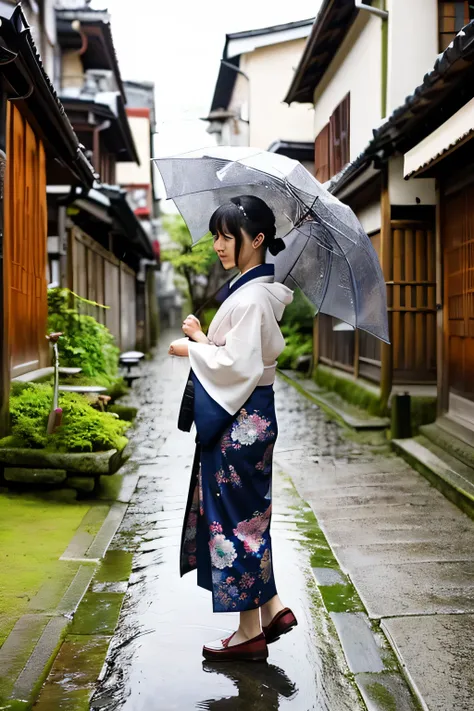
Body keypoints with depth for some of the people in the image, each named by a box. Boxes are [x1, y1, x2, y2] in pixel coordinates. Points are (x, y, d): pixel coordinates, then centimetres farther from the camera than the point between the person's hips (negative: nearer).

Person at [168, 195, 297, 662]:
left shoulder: (252, 297, -18)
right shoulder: (253, 290, 12)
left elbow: (239, 364, -22)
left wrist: (191, 350, -10)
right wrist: (202, 338, 4)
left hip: (239, 422, -10)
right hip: (244, 417, 10)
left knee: (235, 518, 0)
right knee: (246, 514, 17)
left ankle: (251, 633, 13)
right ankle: (273, 610, 25)